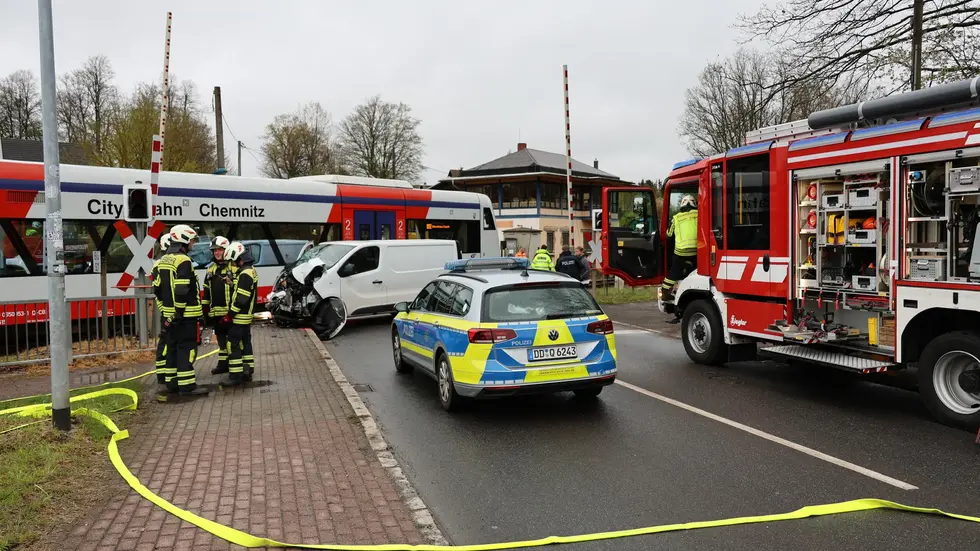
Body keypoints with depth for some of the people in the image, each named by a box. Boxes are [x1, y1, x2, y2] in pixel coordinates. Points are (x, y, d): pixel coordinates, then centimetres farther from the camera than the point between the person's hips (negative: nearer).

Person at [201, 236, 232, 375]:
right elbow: (206, 291, 19)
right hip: (216, 312, 7)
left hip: (230, 312, -7)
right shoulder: (211, 269, 16)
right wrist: (205, 309, 14)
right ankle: (223, 364, 21)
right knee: (221, 338, 13)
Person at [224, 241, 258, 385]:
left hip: (239, 317, -10)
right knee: (245, 343, 14)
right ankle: (247, 372, 21)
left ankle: (236, 375, -4)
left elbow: (241, 299, -23)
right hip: (246, 316, 10)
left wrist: (229, 315, -16)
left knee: (234, 345, -5)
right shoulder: (251, 271, 12)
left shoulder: (244, 274, -20)